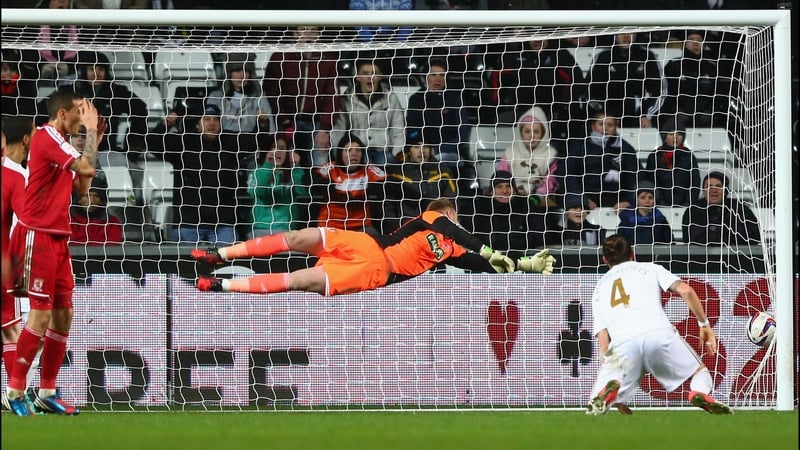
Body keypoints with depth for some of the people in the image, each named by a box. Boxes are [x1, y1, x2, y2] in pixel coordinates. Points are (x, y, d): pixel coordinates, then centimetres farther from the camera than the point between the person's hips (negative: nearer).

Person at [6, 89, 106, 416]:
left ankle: (47, 392, 11)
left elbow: (81, 188, 20)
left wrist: (94, 140, 16)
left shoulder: (59, 142, 16)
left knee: (63, 314, 7)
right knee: (41, 314, -11)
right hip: (38, 235, -9)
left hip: (57, 238, 9)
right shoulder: (46, 137, -13)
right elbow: (87, 168, -21)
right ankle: (15, 390, -7)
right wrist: (91, 130, -8)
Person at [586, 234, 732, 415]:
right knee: (701, 373, 21)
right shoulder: (650, 268, 26)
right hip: (659, 332, -1)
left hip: (622, 342, 1)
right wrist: (704, 324, 18)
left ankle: (609, 391, -31)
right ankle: (700, 393, -17)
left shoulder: (599, 288, 31)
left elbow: (603, 341, 21)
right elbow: (686, 290, 8)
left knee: (597, 403, 8)